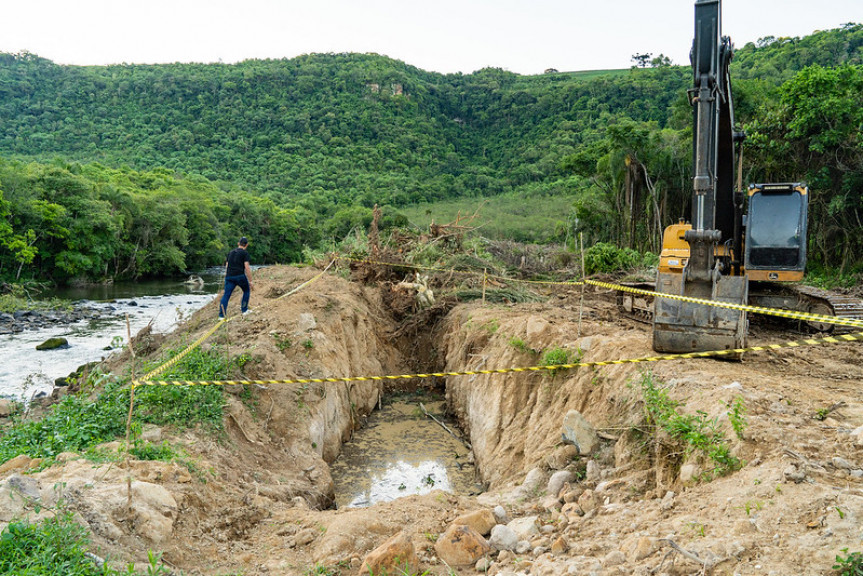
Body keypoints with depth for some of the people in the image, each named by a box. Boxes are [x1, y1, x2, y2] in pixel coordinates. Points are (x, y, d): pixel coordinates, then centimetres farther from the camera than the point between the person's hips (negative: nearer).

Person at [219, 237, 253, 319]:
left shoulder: (230, 252, 20)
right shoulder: (245, 253, 2)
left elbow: (227, 266, 20)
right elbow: (247, 267, -6)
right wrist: (250, 281, -4)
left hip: (229, 276, 4)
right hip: (240, 276, -4)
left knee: (226, 295, 2)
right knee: (247, 291, 19)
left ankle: (221, 315, -6)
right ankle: (244, 310, 19)